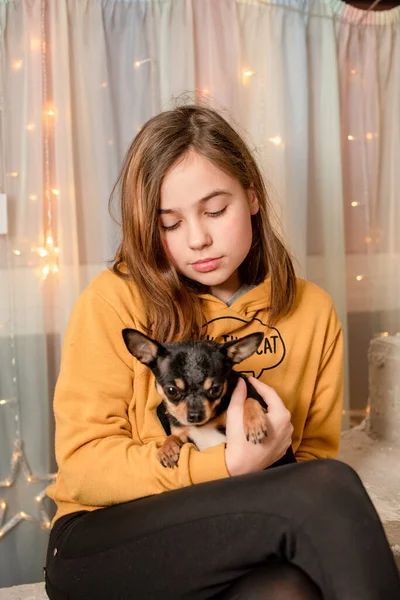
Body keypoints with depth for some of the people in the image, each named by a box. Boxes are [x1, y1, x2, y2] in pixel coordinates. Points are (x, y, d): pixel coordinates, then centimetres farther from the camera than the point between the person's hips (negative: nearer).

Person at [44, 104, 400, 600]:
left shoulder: (312, 311, 5)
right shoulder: (114, 301, -7)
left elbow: (315, 455, 9)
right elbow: (83, 463, -9)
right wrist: (228, 466, -20)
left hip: (243, 543, 3)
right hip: (104, 542, -2)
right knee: (326, 487, -27)